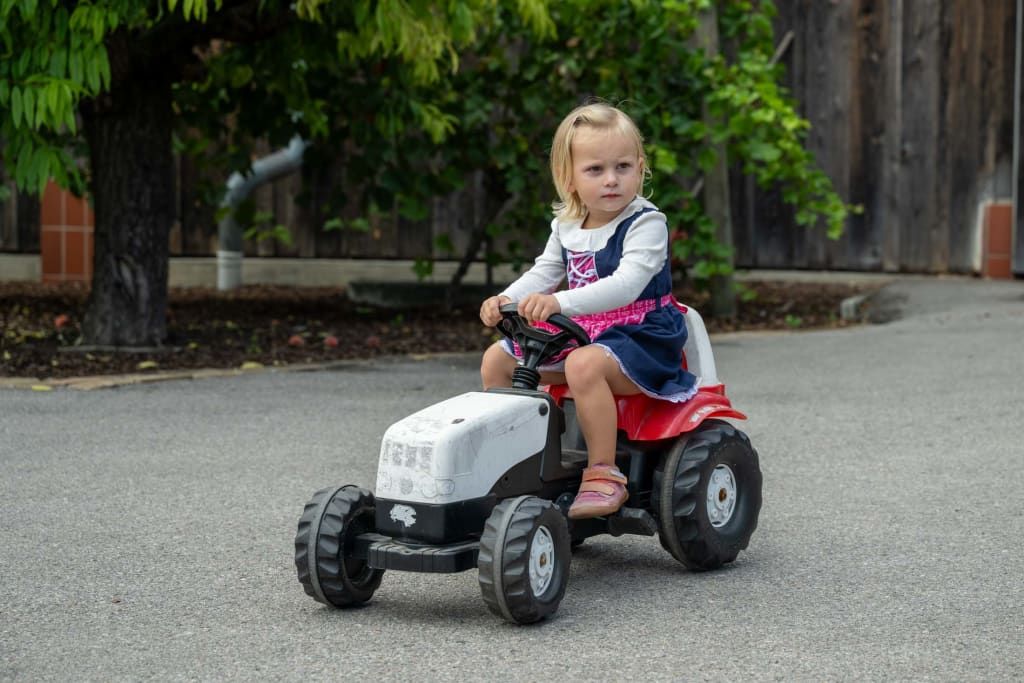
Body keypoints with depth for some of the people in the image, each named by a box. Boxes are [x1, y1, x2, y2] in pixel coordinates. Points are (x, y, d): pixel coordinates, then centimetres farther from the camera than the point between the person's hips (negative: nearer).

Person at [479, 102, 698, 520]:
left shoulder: (646, 225, -17)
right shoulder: (566, 227, 7)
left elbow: (626, 284, -31)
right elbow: (543, 274, 13)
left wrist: (559, 302, -42)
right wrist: (505, 301, -9)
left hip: (639, 337, -8)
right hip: (579, 334, 8)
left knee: (585, 365, -38)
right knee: (496, 360, 3)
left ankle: (604, 474, -31)